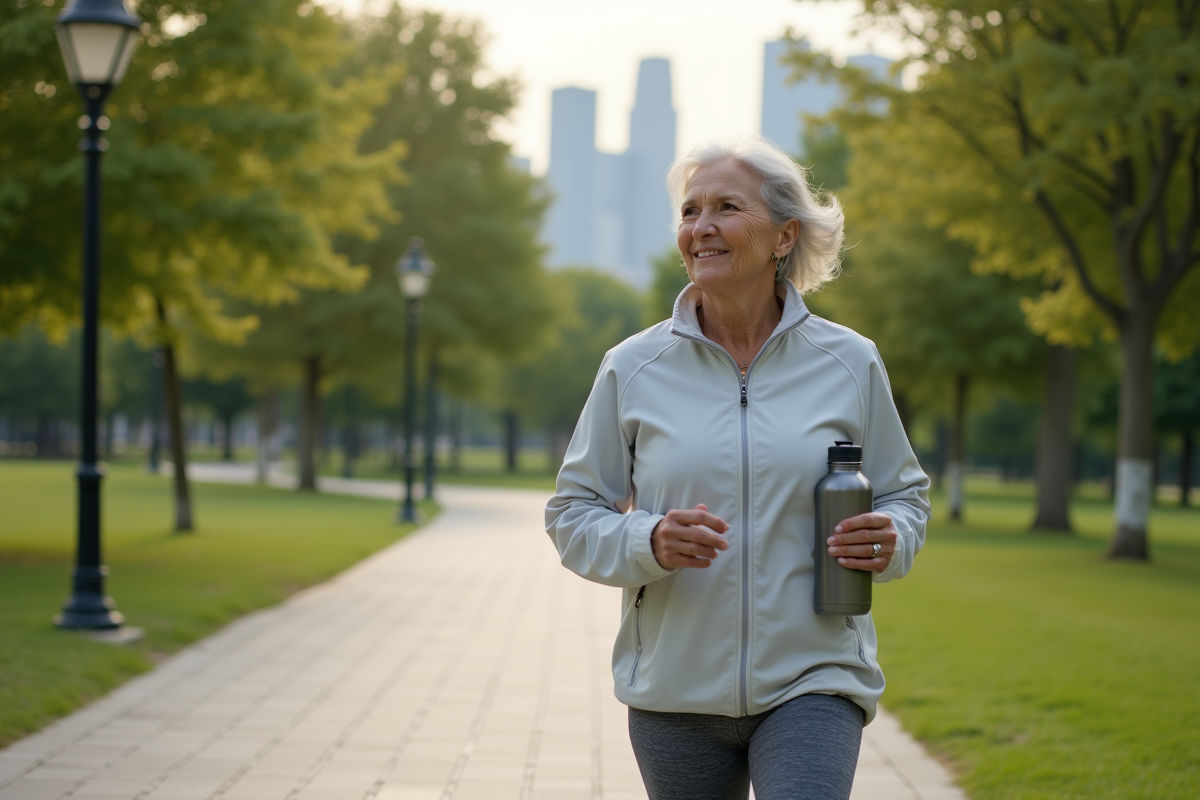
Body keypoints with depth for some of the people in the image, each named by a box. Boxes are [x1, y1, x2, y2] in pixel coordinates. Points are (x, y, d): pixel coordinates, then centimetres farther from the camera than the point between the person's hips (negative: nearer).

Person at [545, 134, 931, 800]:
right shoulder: (633, 369, 1)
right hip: (675, 691, 1)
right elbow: (572, 514, 4)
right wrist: (648, 543, -16)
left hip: (812, 683, -1)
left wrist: (890, 540, -11)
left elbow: (905, 494, 12)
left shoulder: (849, 363, 2)